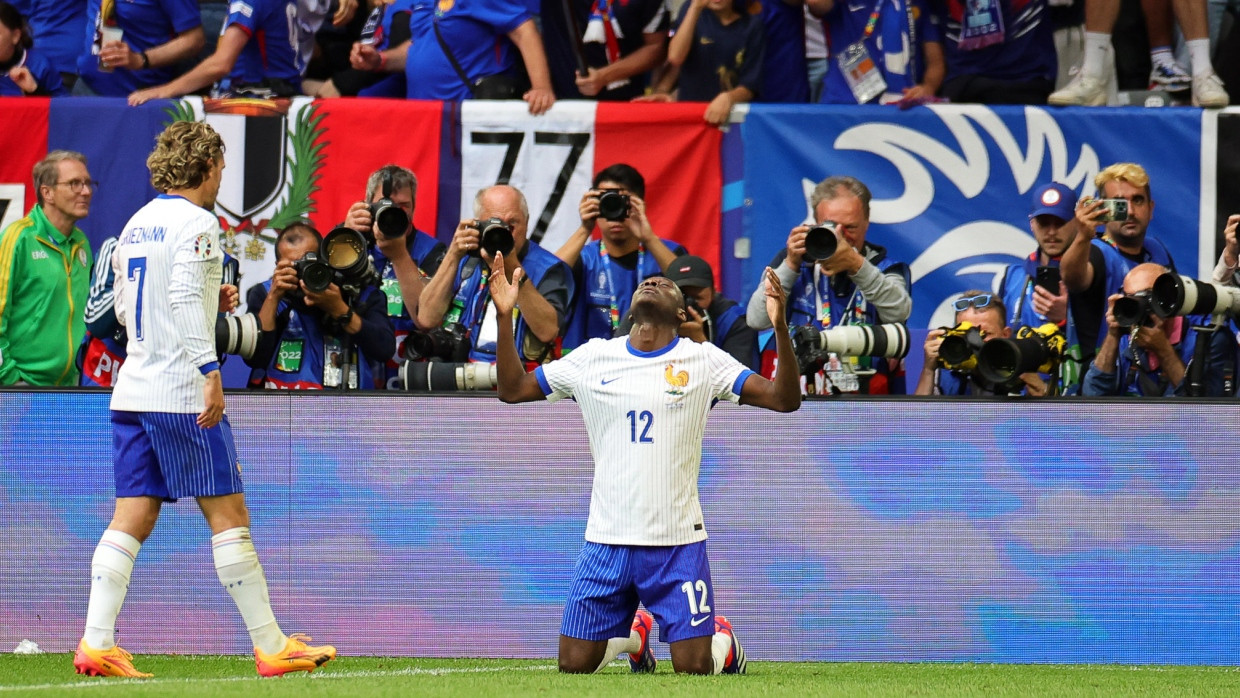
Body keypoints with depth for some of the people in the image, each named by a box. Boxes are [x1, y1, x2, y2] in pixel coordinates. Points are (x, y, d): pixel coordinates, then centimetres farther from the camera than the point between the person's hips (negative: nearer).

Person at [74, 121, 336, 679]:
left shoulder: (137, 224, 16)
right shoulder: (196, 223, -9)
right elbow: (184, 298, -21)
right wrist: (209, 372, -25)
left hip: (133, 393, 8)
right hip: (182, 393, -8)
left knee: (132, 518, 4)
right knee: (228, 515, -3)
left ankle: (96, 644, -5)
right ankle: (271, 647, 0)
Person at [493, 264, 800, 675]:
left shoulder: (703, 361, 0)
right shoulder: (593, 357, 7)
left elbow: (784, 399, -7)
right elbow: (512, 390, 11)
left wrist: (780, 327, -21)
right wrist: (504, 318, -1)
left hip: (677, 543, -2)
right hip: (607, 540, 2)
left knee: (694, 665, -8)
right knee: (574, 664, 1)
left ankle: (723, 639, 28)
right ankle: (634, 634, 33)